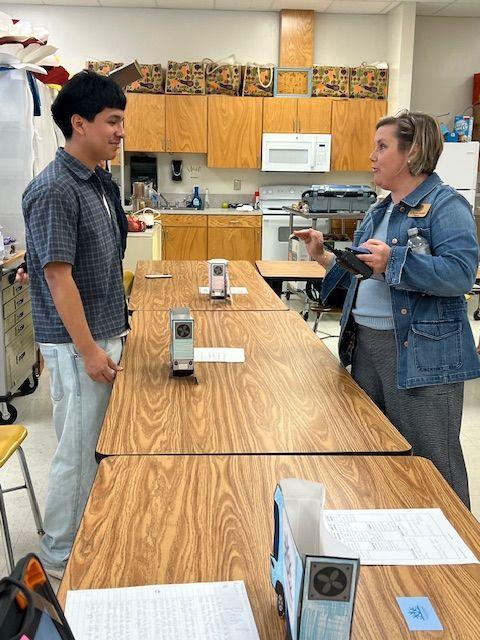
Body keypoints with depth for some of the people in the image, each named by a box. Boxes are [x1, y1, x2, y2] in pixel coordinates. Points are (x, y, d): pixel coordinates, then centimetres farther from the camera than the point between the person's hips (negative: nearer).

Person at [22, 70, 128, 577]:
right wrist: (89, 350, -20)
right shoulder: (53, 189, -19)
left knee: (98, 444, 18)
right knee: (78, 451, 3)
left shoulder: (98, 181, 9)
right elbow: (58, 276, -20)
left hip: (104, 334, 8)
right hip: (77, 343, -8)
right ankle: (59, 555, 22)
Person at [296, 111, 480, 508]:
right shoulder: (379, 212, 16)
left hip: (420, 353, -9)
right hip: (366, 345, 9)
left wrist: (393, 261, -29)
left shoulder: (445, 206, -11)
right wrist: (324, 257, 7)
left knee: (430, 460, 1)